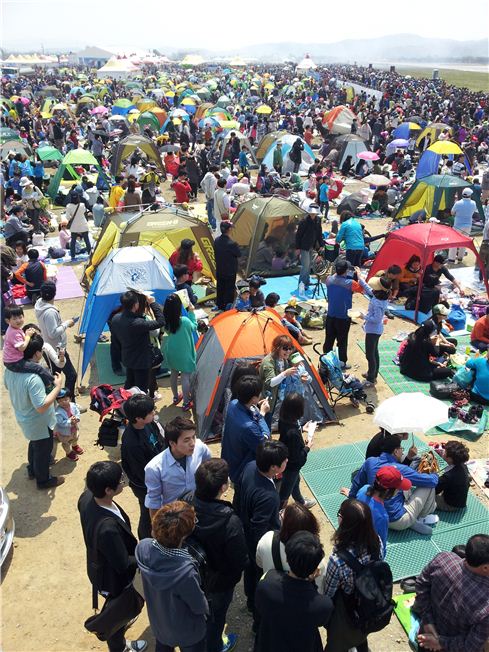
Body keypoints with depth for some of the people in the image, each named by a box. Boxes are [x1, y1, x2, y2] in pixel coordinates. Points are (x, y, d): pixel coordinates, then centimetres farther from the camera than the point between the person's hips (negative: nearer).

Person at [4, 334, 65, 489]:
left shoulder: (11, 368, -12)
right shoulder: (33, 378, -39)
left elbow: (8, 386, 9)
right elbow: (41, 407, -35)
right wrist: (58, 386, -29)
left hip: (23, 418, 8)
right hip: (39, 424, -8)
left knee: (34, 444, 33)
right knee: (43, 450, 18)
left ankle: (32, 470, 55)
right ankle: (43, 480, 40)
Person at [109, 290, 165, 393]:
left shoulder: (115, 318, -10)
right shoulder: (138, 323, -35)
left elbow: (115, 337, 6)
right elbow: (161, 321, -31)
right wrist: (153, 303, -26)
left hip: (127, 359, 8)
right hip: (141, 361, -8)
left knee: (129, 384, 27)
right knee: (141, 389, 10)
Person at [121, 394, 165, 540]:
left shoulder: (149, 423, -19)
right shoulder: (132, 444, -40)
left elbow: (161, 441, 1)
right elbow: (143, 473, -27)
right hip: (146, 486, -7)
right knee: (148, 515, 21)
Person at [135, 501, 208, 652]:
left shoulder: (142, 547, -31)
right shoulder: (185, 571, -44)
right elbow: (199, 606, -22)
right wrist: (206, 608, -2)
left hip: (157, 621, 5)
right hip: (186, 631, -4)